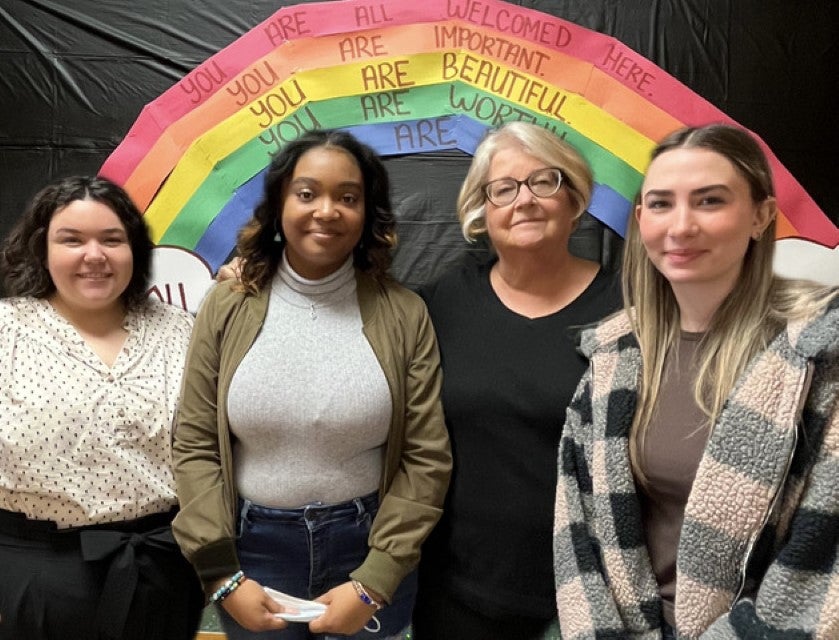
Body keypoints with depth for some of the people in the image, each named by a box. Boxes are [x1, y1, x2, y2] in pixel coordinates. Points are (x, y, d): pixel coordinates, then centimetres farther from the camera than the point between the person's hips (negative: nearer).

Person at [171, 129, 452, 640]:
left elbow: (428, 457, -7)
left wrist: (372, 583, -9)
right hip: (253, 546, 1)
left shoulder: (403, 314, -7)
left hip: (369, 547, -1)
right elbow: (195, 446, -2)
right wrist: (221, 576, -6)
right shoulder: (228, 309, -3)